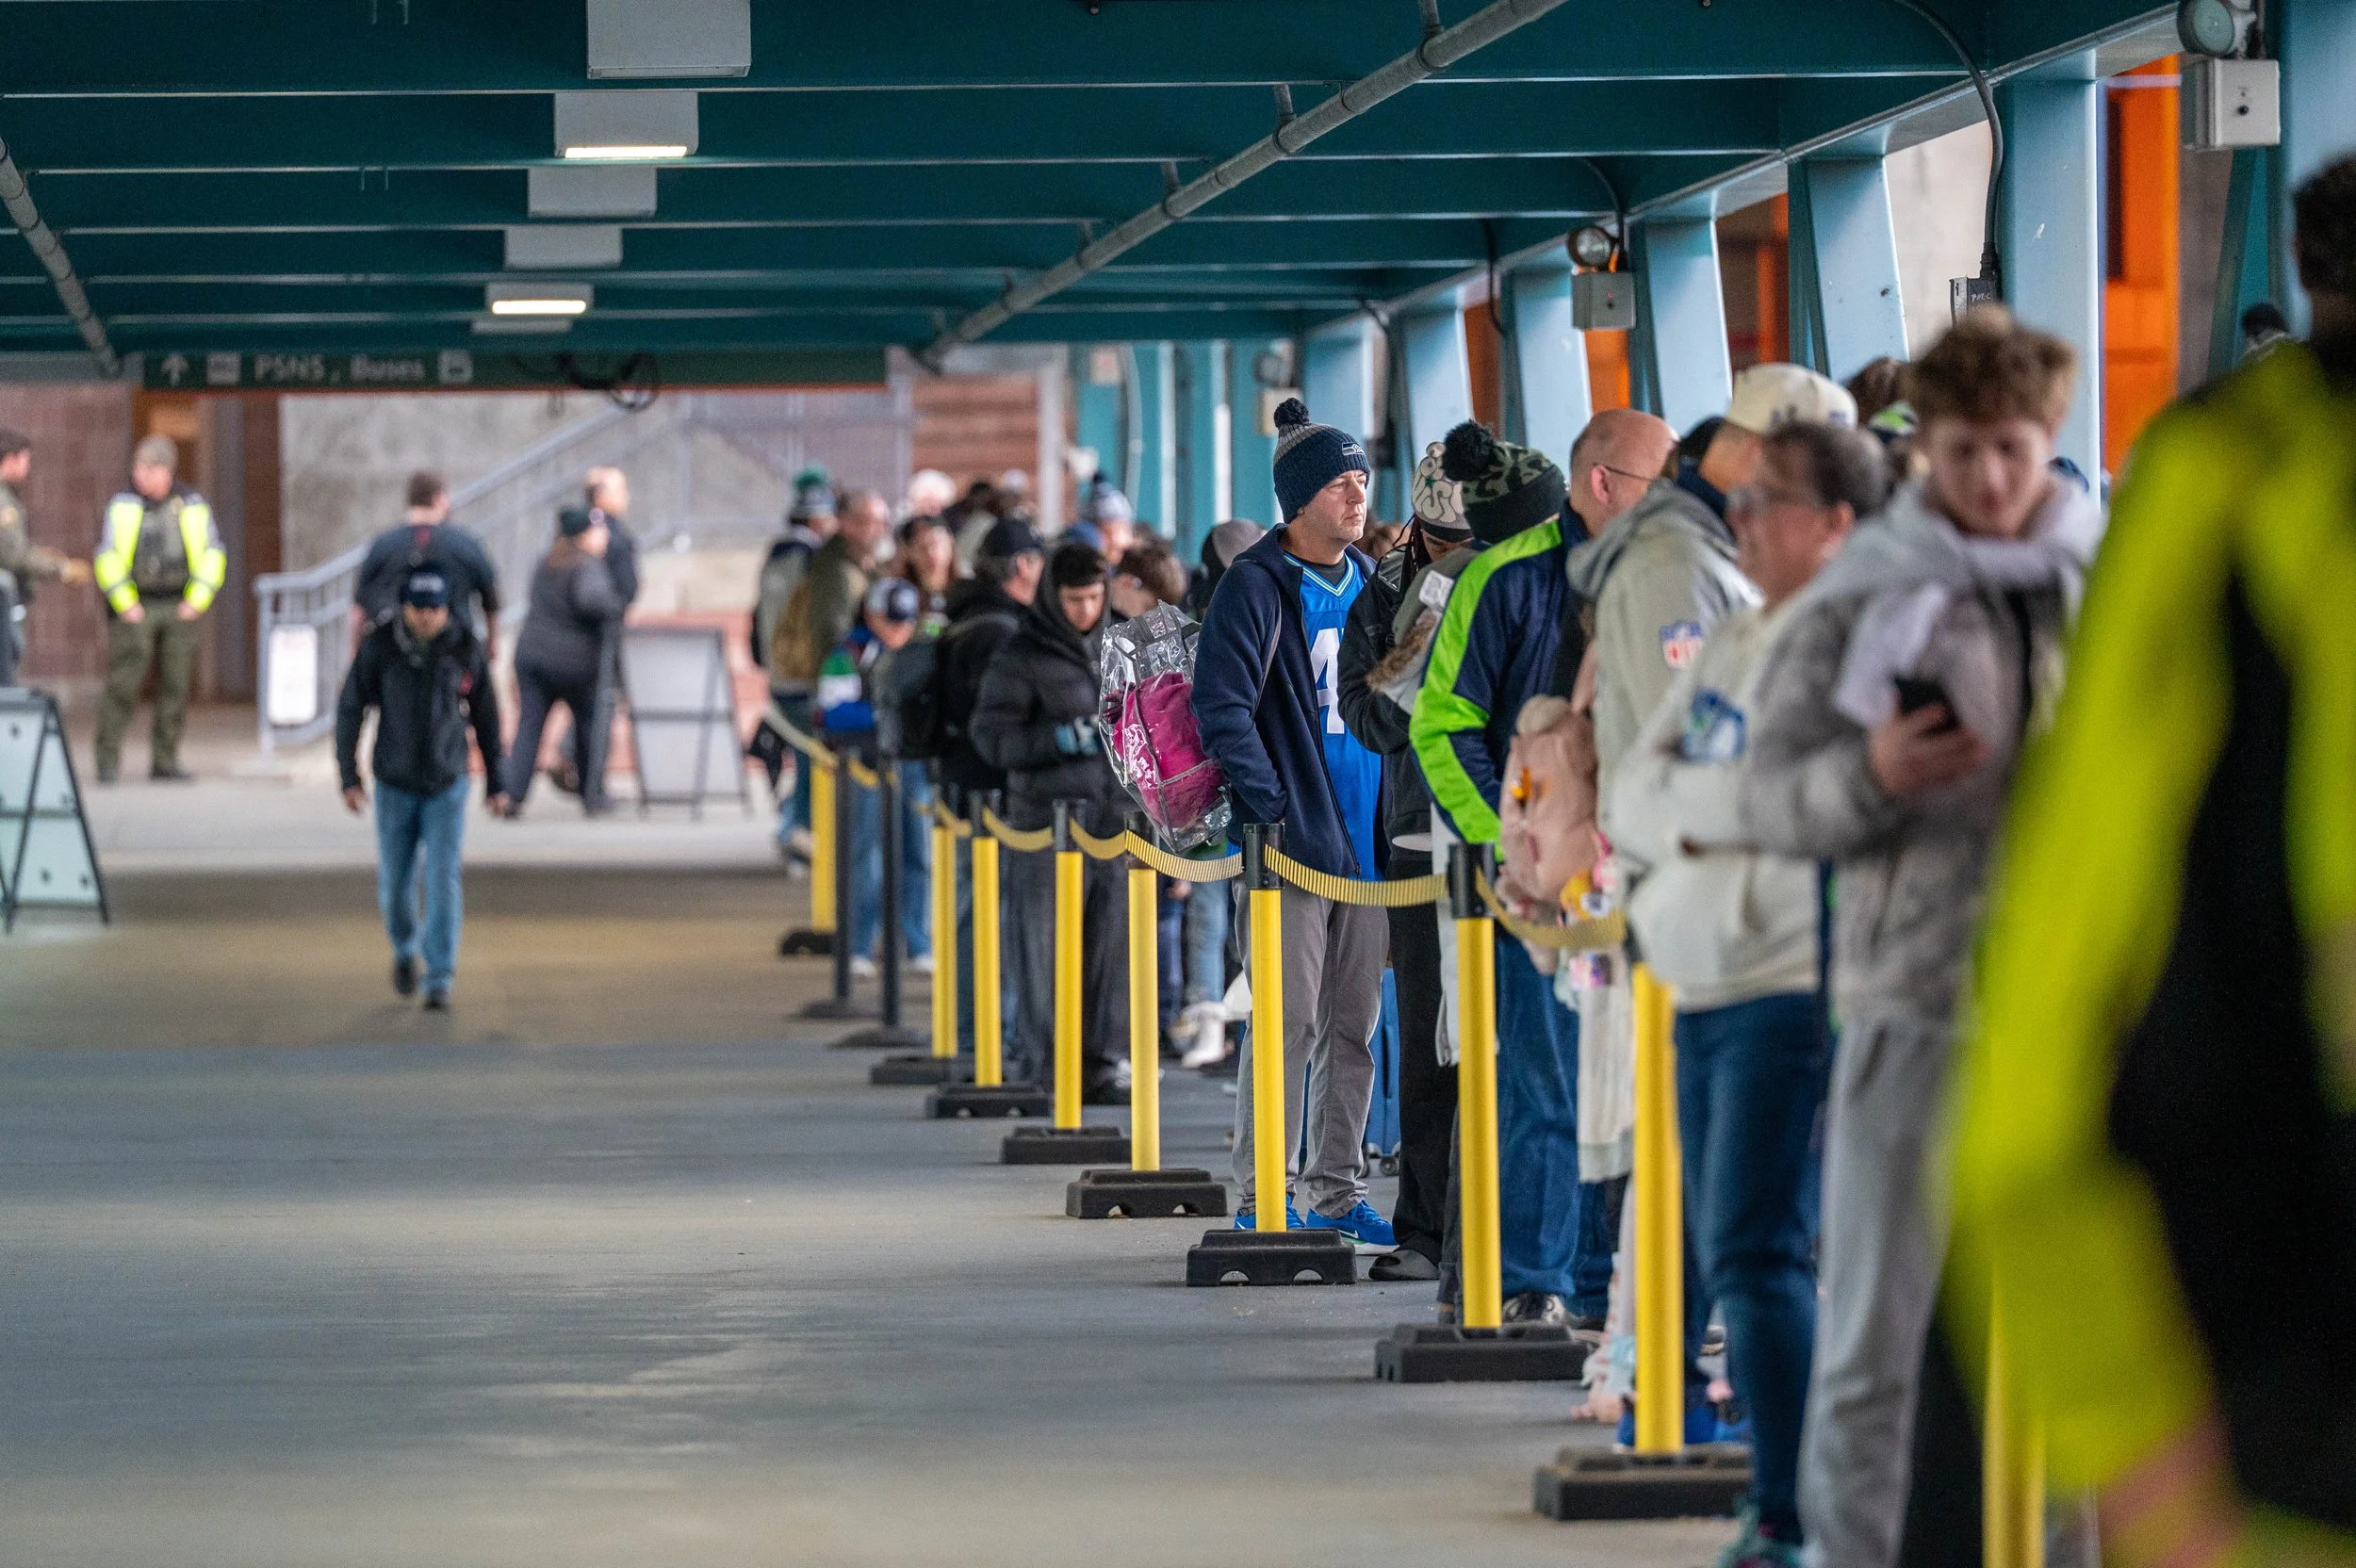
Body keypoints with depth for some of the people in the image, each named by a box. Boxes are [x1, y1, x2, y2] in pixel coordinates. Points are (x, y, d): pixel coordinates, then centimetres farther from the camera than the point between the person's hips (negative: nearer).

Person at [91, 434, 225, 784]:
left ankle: (165, 761, 10)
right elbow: (106, 558, -1)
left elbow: (213, 555, 8)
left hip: (179, 608, 3)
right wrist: (125, 604, -9)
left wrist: (197, 600, -2)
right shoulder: (123, 506, 1)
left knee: (175, 686, 3)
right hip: (134, 609, -3)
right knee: (122, 685, -9)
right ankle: (108, 758, -2)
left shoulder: (192, 506, 6)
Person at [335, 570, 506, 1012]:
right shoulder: (377, 646, -15)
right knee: (396, 883, 9)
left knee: (442, 881, -12)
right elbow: (350, 710, -8)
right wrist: (348, 778, -14)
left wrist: (496, 783, 4)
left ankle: (439, 983, -5)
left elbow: (486, 715, -1)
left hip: (447, 785, -1)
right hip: (394, 784, 1)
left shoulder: (467, 648, -13)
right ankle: (405, 947, 41)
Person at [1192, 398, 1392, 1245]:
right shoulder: (1256, 586, -8)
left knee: (1357, 1022, 9)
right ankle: (1261, 1197, -3)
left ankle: (1338, 1191, 17)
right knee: (1290, 1020, -8)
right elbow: (1223, 707, -14)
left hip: (1367, 833, 7)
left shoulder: (1368, 581, 14)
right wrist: (1271, 809, -19)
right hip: (1295, 837, -7)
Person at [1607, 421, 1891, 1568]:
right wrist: (1709, 815, -9)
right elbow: (1628, 796, 10)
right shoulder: (1728, 645, 17)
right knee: (1727, 1248, 12)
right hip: (1707, 990, 9)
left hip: (1793, 989, -9)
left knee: (1756, 1249, -14)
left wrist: (1679, 804, -6)